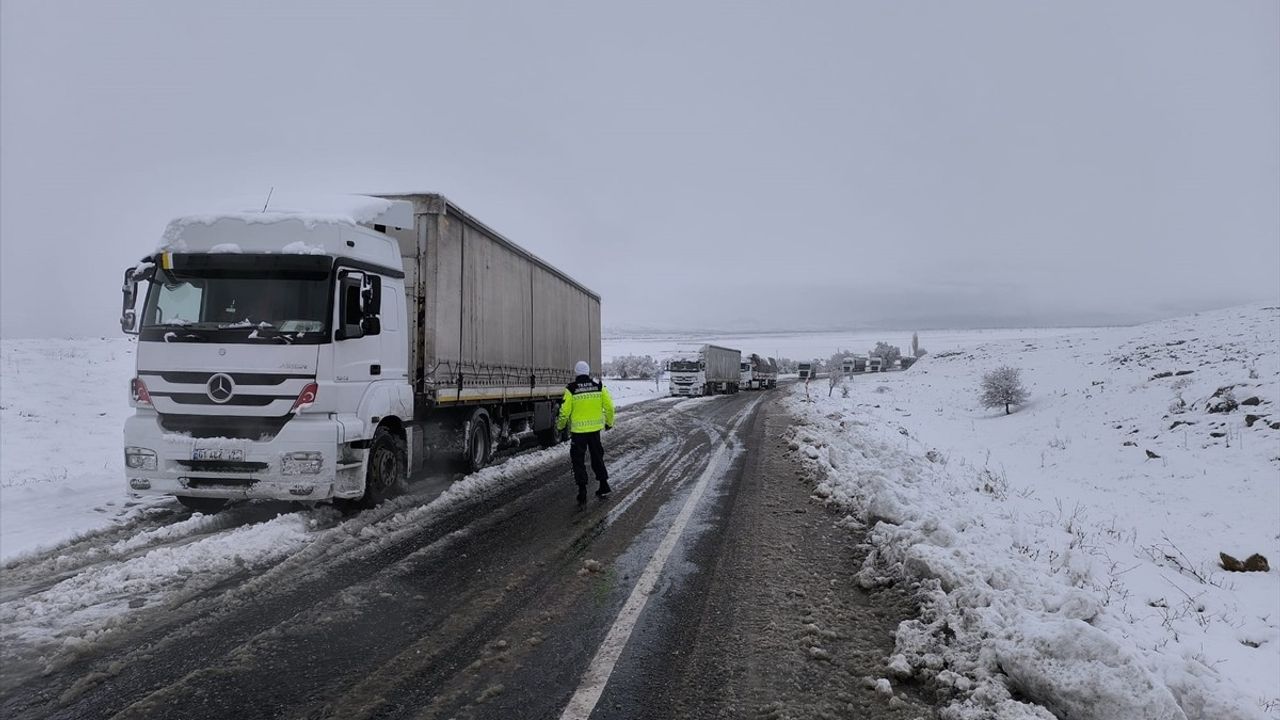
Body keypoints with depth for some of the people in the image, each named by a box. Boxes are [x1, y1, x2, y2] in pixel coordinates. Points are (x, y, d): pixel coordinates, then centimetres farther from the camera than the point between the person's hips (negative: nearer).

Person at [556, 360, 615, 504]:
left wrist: (560, 426, 8)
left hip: (578, 430, -3)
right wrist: (609, 422, 15)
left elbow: (565, 411, -9)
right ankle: (604, 485, 22)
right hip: (595, 428, 3)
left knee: (578, 460, 7)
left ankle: (582, 491, 3)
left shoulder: (571, 389, -10)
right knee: (597, 457, 20)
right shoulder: (599, 387, -2)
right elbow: (609, 407, -1)